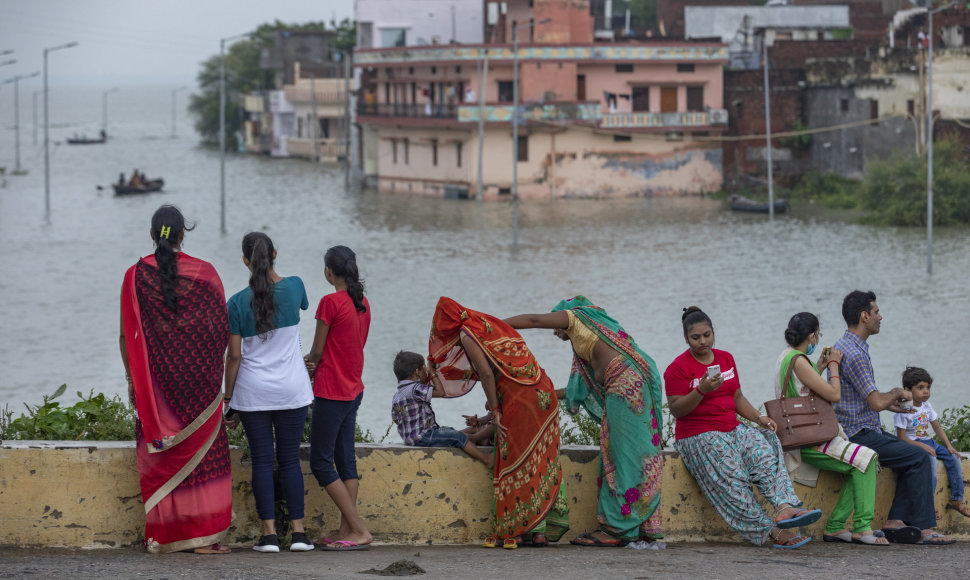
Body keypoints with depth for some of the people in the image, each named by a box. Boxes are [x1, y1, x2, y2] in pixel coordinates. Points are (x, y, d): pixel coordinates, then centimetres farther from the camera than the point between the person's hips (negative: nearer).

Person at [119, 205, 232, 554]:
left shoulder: (136, 276, -2)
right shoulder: (203, 274, -4)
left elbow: (127, 336, 0)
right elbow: (222, 330, 0)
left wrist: (132, 381, 9)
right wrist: (217, 376, 11)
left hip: (154, 378, 1)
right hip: (199, 379, -1)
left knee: (158, 460, 7)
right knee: (203, 451, 4)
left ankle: (161, 537, 6)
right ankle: (203, 537, -1)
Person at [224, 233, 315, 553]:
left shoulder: (237, 303, -9)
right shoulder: (293, 287, -5)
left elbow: (234, 356, -6)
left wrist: (228, 396, 4)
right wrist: (273, 275, 29)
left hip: (252, 393, -1)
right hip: (291, 391, 1)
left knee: (262, 461, 2)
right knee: (290, 459, 7)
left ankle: (269, 534, 0)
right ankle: (298, 532, 5)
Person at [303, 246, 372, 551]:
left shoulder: (330, 302, -17)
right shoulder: (362, 303, 8)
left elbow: (317, 351, -11)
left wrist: (307, 361, 11)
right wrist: (317, 361, 1)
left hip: (331, 393, -8)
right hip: (354, 389, 8)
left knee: (321, 463, -3)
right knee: (346, 459, 11)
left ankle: (359, 530, -7)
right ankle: (346, 531, 11)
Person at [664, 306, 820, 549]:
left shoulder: (726, 358, 15)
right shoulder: (678, 368, -4)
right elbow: (677, 410, -10)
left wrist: (758, 418, 3)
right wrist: (701, 391, -24)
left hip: (732, 429, 6)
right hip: (699, 436, -6)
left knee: (766, 453, -24)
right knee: (732, 479, -27)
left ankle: (785, 507, -43)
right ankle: (773, 532, -29)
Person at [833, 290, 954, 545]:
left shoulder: (842, 347, 15)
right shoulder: (855, 355, -20)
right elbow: (876, 402, -25)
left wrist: (888, 404, 15)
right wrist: (897, 393, -5)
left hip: (857, 430, 11)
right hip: (859, 435, -11)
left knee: (914, 454, 11)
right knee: (919, 457, -13)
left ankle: (895, 521, 1)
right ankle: (922, 528, -9)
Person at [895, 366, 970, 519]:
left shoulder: (926, 406, 9)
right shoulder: (904, 410, -15)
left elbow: (937, 428, 16)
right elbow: (901, 438, -17)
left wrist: (949, 446, 3)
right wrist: (922, 446, -26)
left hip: (928, 443, 8)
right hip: (912, 444, -8)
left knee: (953, 457, -6)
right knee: (931, 460, -32)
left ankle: (956, 499, 2)